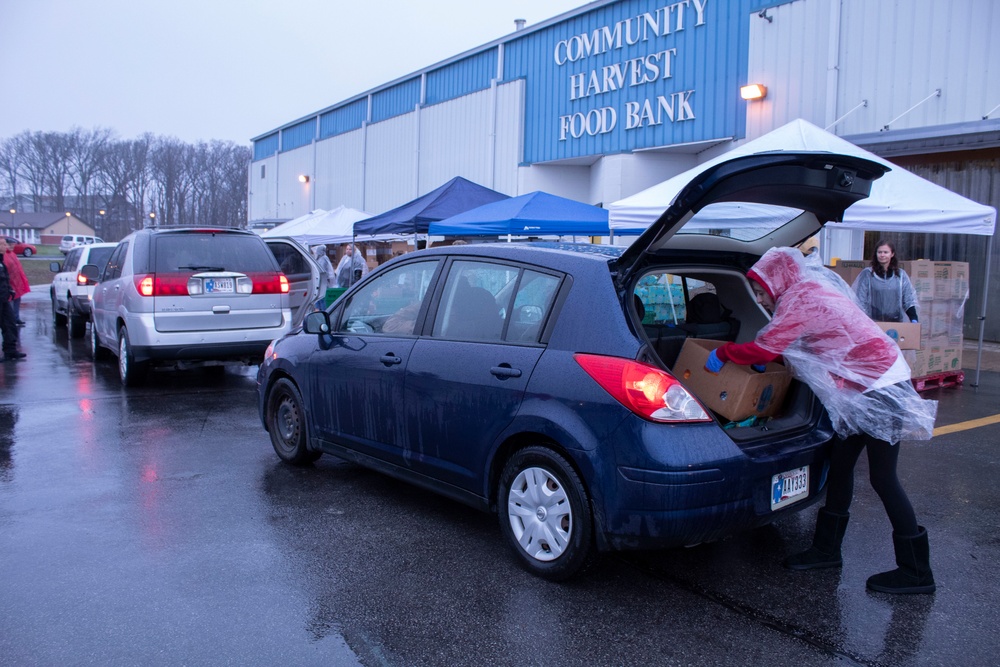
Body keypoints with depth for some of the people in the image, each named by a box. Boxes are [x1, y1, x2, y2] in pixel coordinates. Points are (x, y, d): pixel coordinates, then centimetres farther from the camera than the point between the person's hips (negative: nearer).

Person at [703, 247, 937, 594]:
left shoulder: (801, 299, -19)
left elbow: (763, 349, -22)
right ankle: (827, 549, 23)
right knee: (840, 466, 13)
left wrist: (721, 353, -9)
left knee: (883, 478, -5)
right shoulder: (811, 290, 11)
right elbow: (781, 343, 17)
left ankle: (916, 572, 5)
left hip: (880, 388, -10)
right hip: (867, 386, 10)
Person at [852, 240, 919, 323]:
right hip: (873, 322, -2)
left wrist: (914, 319, -6)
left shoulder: (901, 275, 8)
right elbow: (860, 301, -3)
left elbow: (909, 300, 7)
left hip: (896, 322, 2)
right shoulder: (867, 274, 1)